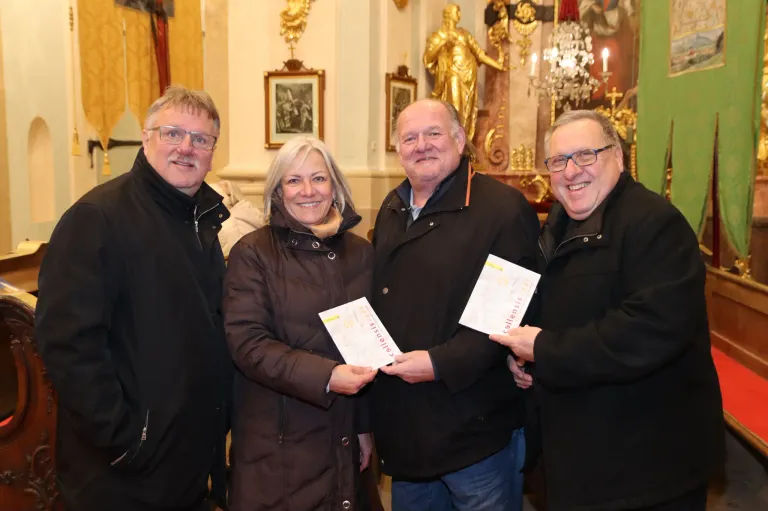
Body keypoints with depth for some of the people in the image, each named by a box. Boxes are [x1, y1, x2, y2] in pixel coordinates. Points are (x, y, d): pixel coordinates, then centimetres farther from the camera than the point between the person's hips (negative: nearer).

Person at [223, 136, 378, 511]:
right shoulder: (252, 253, -8)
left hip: (342, 439, 4)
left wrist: (366, 425, 8)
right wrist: (325, 376, -25)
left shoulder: (361, 254, 3)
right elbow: (246, 342, -15)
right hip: (275, 442, -3)